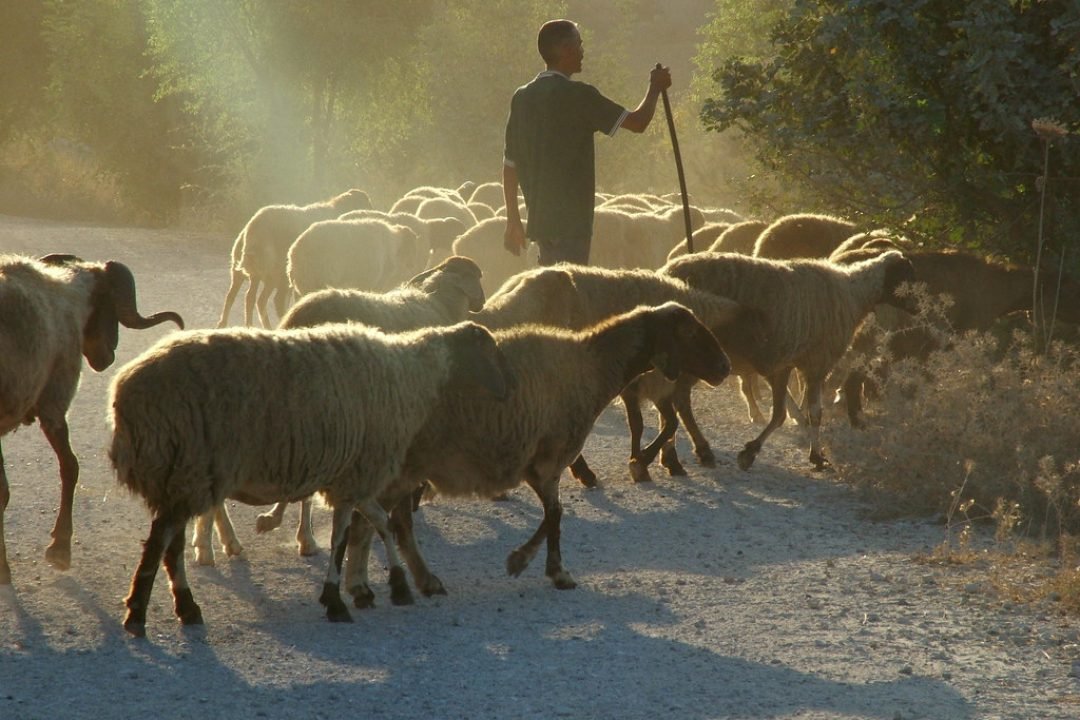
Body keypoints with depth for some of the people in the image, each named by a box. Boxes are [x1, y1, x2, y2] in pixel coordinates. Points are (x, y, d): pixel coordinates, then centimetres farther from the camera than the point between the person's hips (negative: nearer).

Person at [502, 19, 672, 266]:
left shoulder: (522, 97, 8)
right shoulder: (577, 95, -11)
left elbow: (510, 164, 11)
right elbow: (637, 122, -7)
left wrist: (513, 219, 17)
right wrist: (655, 88, 11)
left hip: (540, 218, 7)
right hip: (571, 221, -7)